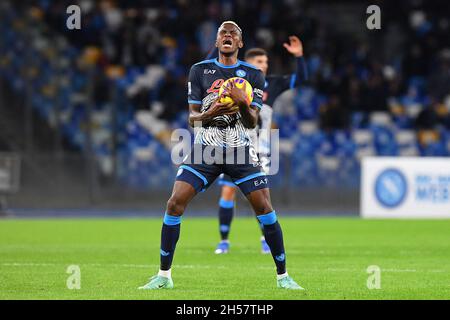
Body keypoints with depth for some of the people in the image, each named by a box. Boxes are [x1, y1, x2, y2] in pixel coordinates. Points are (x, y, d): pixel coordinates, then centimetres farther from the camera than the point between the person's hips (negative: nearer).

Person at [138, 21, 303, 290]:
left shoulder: (253, 74, 5)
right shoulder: (199, 70, 7)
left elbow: (252, 123, -1)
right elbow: (192, 117, 4)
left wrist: (243, 105, -23)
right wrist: (210, 114, -19)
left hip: (241, 151, 0)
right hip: (206, 150, 1)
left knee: (265, 208, -12)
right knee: (175, 204, -13)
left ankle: (283, 276, 2)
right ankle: (164, 275, 0)